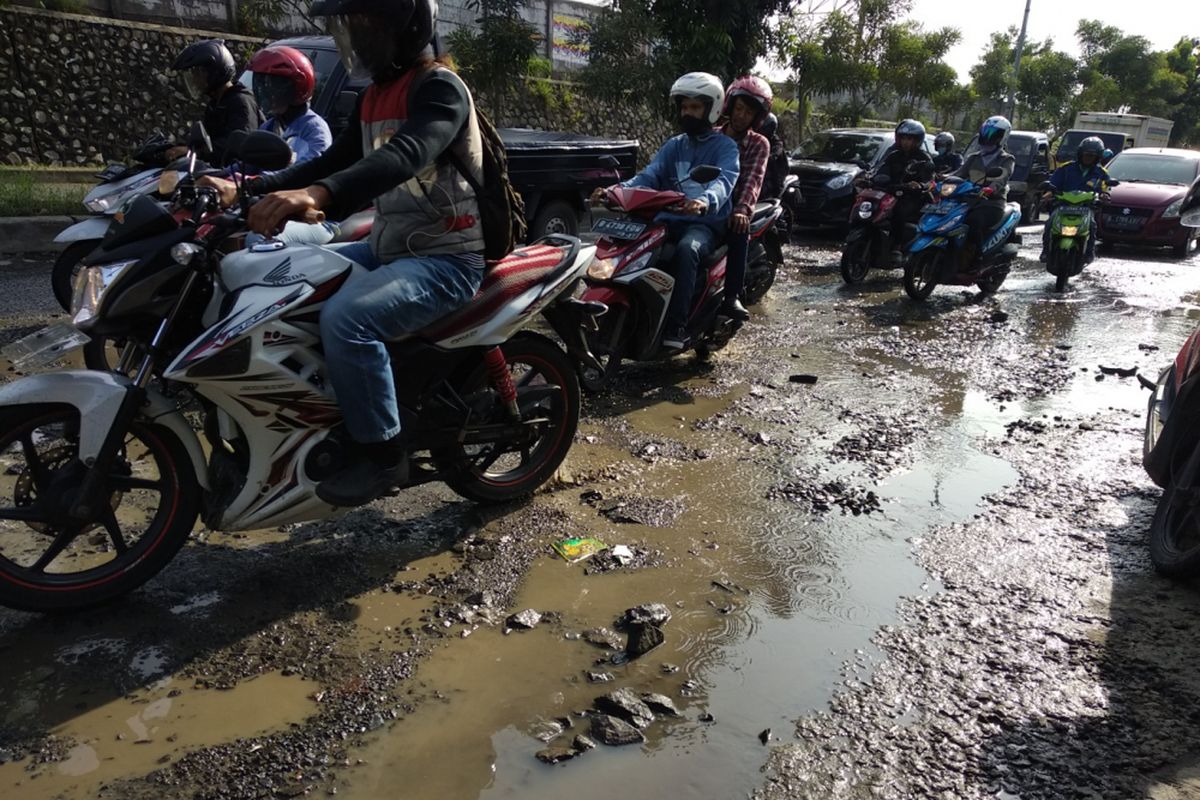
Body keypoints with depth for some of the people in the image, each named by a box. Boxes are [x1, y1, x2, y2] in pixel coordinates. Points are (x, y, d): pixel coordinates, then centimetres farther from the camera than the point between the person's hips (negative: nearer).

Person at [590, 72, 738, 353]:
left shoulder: (725, 146, 2)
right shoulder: (672, 146, 19)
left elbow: (725, 180, -19)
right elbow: (648, 177, 5)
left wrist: (704, 201, -43)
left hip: (706, 224, -5)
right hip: (669, 220, 5)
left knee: (686, 249, -39)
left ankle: (677, 326, -38)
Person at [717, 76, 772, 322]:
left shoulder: (759, 144, 8)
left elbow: (753, 179, -10)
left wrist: (742, 208, -29)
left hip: (734, 206, -1)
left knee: (739, 228, -29)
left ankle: (732, 297, -26)